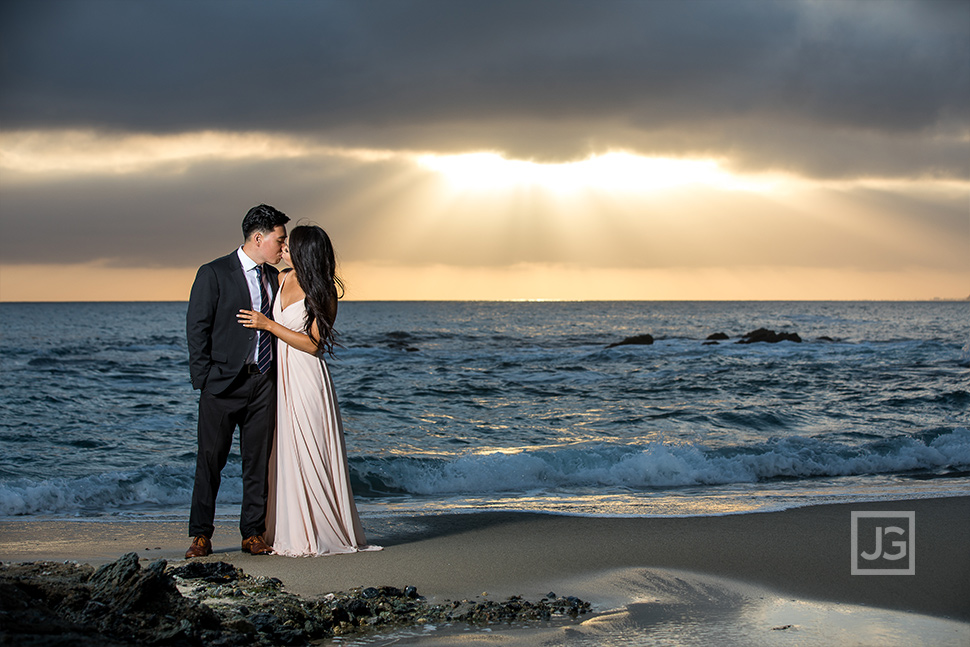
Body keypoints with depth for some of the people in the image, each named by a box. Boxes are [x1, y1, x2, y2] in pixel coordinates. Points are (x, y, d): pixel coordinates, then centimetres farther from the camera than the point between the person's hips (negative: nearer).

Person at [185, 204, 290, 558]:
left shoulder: (273, 277, 12)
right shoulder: (213, 274, -5)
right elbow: (196, 329, -5)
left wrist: (276, 380, 8)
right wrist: (205, 381, -9)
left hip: (262, 383, 5)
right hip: (223, 383, -5)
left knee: (258, 461, 6)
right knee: (210, 460, -1)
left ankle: (253, 534, 14)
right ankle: (201, 536, 7)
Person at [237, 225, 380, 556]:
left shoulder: (323, 293, -10)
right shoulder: (282, 280, 8)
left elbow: (313, 344, -13)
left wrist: (268, 324, -14)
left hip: (307, 378, -7)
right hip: (280, 377, 7)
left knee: (309, 455, -3)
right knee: (285, 454, 7)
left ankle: (321, 533, 5)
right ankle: (291, 533, 13)